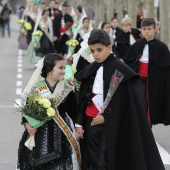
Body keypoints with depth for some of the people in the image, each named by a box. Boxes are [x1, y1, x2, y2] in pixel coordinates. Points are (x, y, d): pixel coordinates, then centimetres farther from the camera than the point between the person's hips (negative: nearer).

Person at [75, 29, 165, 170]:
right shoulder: (90, 70, 9)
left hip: (111, 126, -6)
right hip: (90, 122, 6)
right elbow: (83, 98, 11)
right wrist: (79, 123, 5)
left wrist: (106, 117, -14)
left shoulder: (120, 70, -9)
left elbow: (125, 102, -11)